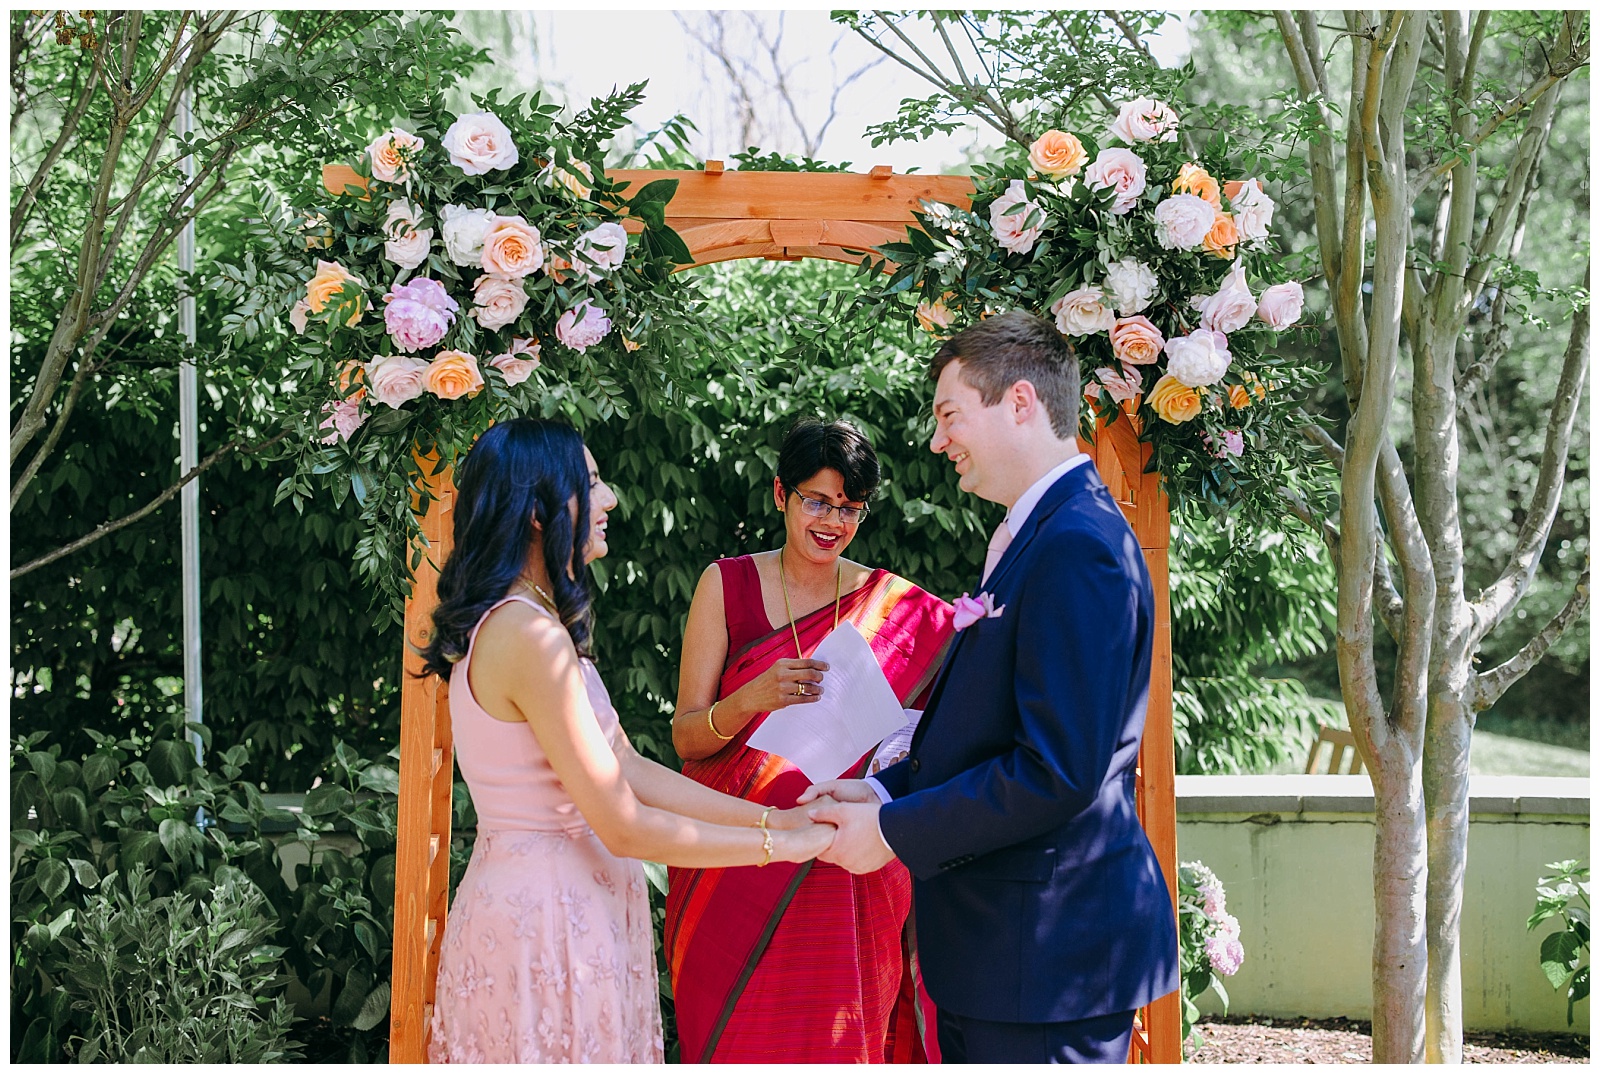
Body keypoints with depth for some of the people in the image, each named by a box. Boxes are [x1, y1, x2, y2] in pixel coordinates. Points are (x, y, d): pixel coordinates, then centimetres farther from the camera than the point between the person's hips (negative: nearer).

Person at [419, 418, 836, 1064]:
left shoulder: (520, 621, 11)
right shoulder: (529, 635, -21)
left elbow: (629, 768, 7)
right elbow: (624, 827, -21)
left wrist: (776, 816, 2)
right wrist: (777, 844, -14)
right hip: (546, 919, -10)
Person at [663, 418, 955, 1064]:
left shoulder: (899, 608, 3)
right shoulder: (727, 584, 1)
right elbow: (686, 737, -4)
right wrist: (751, 700, -23)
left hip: (849, 875, 1)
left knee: (836, 1041, 3)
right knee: (737, 1036, 2)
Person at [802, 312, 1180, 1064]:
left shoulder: (1079, 549, -19)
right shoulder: (1040, 535, 13)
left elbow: (1058, 770, -24)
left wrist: (891, 831, -16)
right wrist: (883, 792, 6)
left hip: (1050, 947, -10)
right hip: (1002, 945, 10)